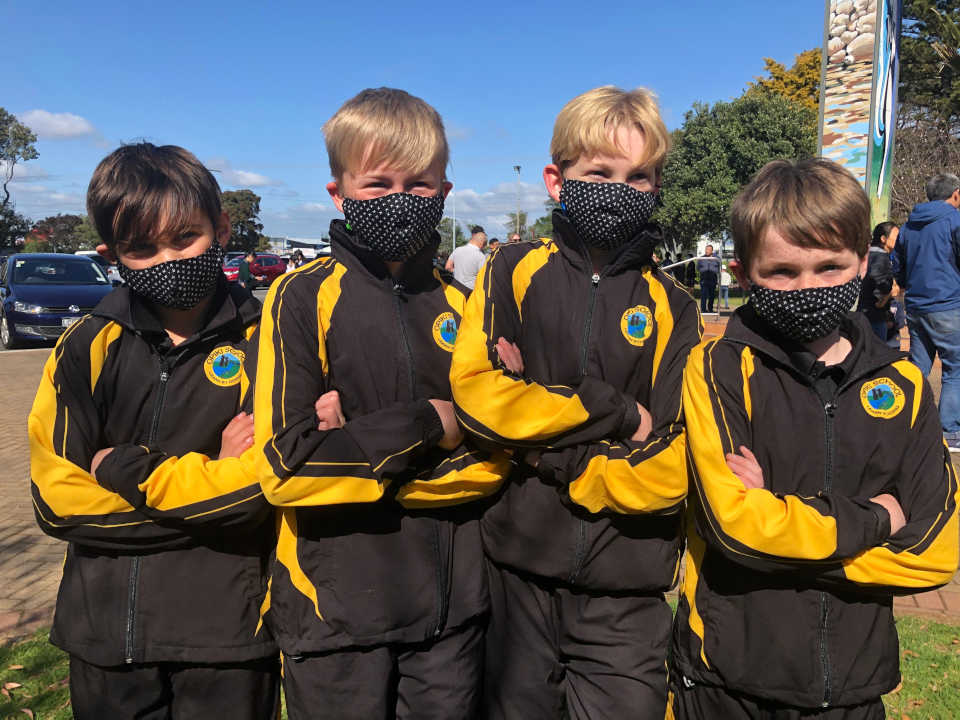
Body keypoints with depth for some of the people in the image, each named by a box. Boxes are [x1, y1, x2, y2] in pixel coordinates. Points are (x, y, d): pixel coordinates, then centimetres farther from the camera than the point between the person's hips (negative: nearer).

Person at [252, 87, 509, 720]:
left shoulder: (463, 306, 4)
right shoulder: (301, 299, -8)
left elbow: (490, 462, -3)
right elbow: (287, 467, -16)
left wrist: (364, 445, -15)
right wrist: (424, 426, -15)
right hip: (336, 612, -3)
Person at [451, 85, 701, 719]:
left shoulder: (671, 309, -1)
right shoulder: (516, 273, -1)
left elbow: (669, 470, -8)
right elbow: (475, 391, -15)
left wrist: (546, 451, -15)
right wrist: (616, 414, -15)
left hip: (626, 584, 0)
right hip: (520, 565, 1)